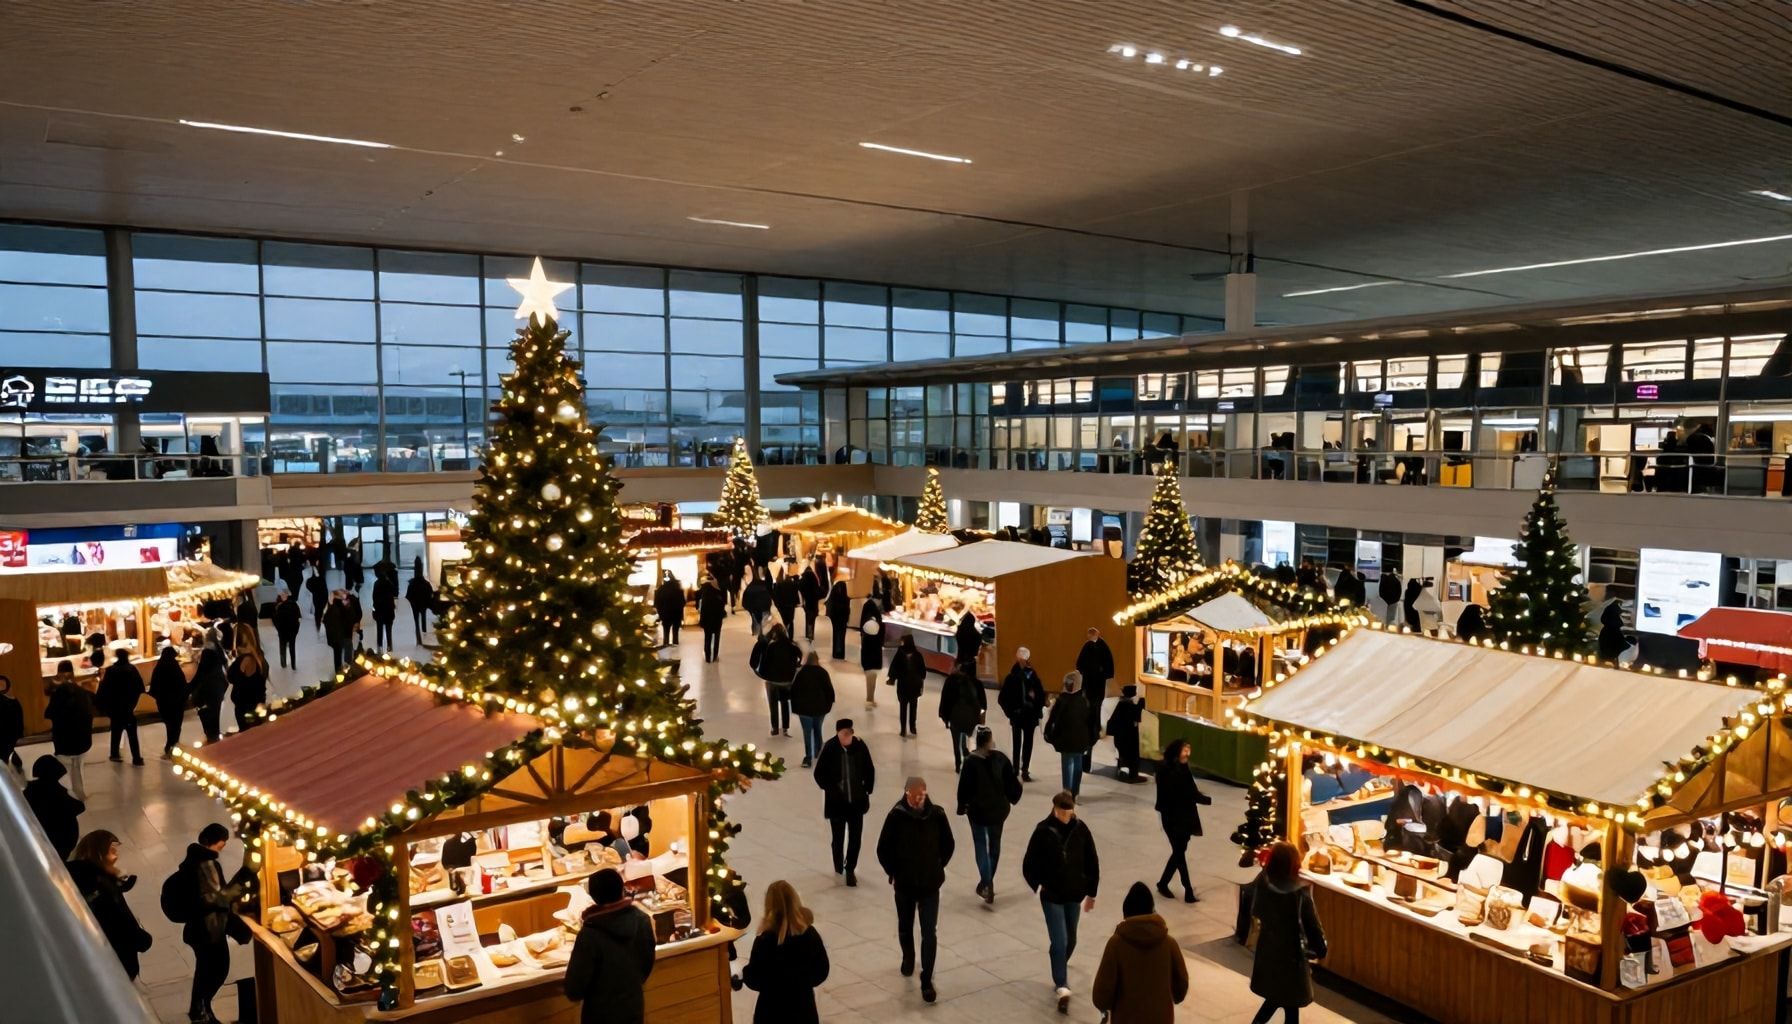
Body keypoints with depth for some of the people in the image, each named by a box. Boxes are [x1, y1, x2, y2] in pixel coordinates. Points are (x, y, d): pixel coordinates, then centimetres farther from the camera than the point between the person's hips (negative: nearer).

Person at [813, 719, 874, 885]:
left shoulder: (860, 746, -9)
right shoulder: (829, 748, -15)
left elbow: (870, 770, 4)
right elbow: (819, 774, -7)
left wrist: (866, 790, 1)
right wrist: (831, 790, -11)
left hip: (857, 801, 2)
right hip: (836, 802, -2)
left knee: (855, 837, 5)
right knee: (838, 838, 12)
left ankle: (850, 870, 25)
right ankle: (839, 870, 34)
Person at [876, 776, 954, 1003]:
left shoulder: (937, 815, -12)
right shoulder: (896, 816, -16)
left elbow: (948, 845, 4)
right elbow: (883, 849, -5)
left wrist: (937, 868, 2)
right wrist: (893, 873, -3)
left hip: (930, 885, -1)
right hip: (904, 884, 1)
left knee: (929, 933, -3)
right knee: (905, 927, 21)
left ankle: (927, 981, 7)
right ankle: (908, 958, 49)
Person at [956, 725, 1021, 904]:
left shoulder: (971, 761, -15)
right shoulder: (1001, 758, -7)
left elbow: (964, 787, -10)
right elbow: (1011, 782, 0)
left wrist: (962, 807, 3)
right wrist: (1014, 796, 19)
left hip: (977, 809, -3)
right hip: (998, 808, 3)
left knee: (980, 845, 6)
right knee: (995, 843, 19)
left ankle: (986, 884, -8)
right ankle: (988, 882, 31)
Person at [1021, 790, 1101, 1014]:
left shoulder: (1081, 830, -7)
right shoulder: (1043, 831, -14)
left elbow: (1092, 862, 3)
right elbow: (1029, 864, -6)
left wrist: (1091, 892, 6)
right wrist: (1038, 886, -9)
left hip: (1074, 894, 3)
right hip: (1052, 896, -3)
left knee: (1070, 940, 18)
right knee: (1059, 941, -8)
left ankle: (1059, 975, 42)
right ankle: (1062, 987, -2)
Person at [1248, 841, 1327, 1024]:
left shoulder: (1262, 884, -11)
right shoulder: (1300, 894, -26)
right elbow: (1312, 926, -15)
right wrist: (1320, 950, 0)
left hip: (1267, 951, 5)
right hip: (1291, 955, -5)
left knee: (1274, 997, 26)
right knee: (1291, 1005, 13)